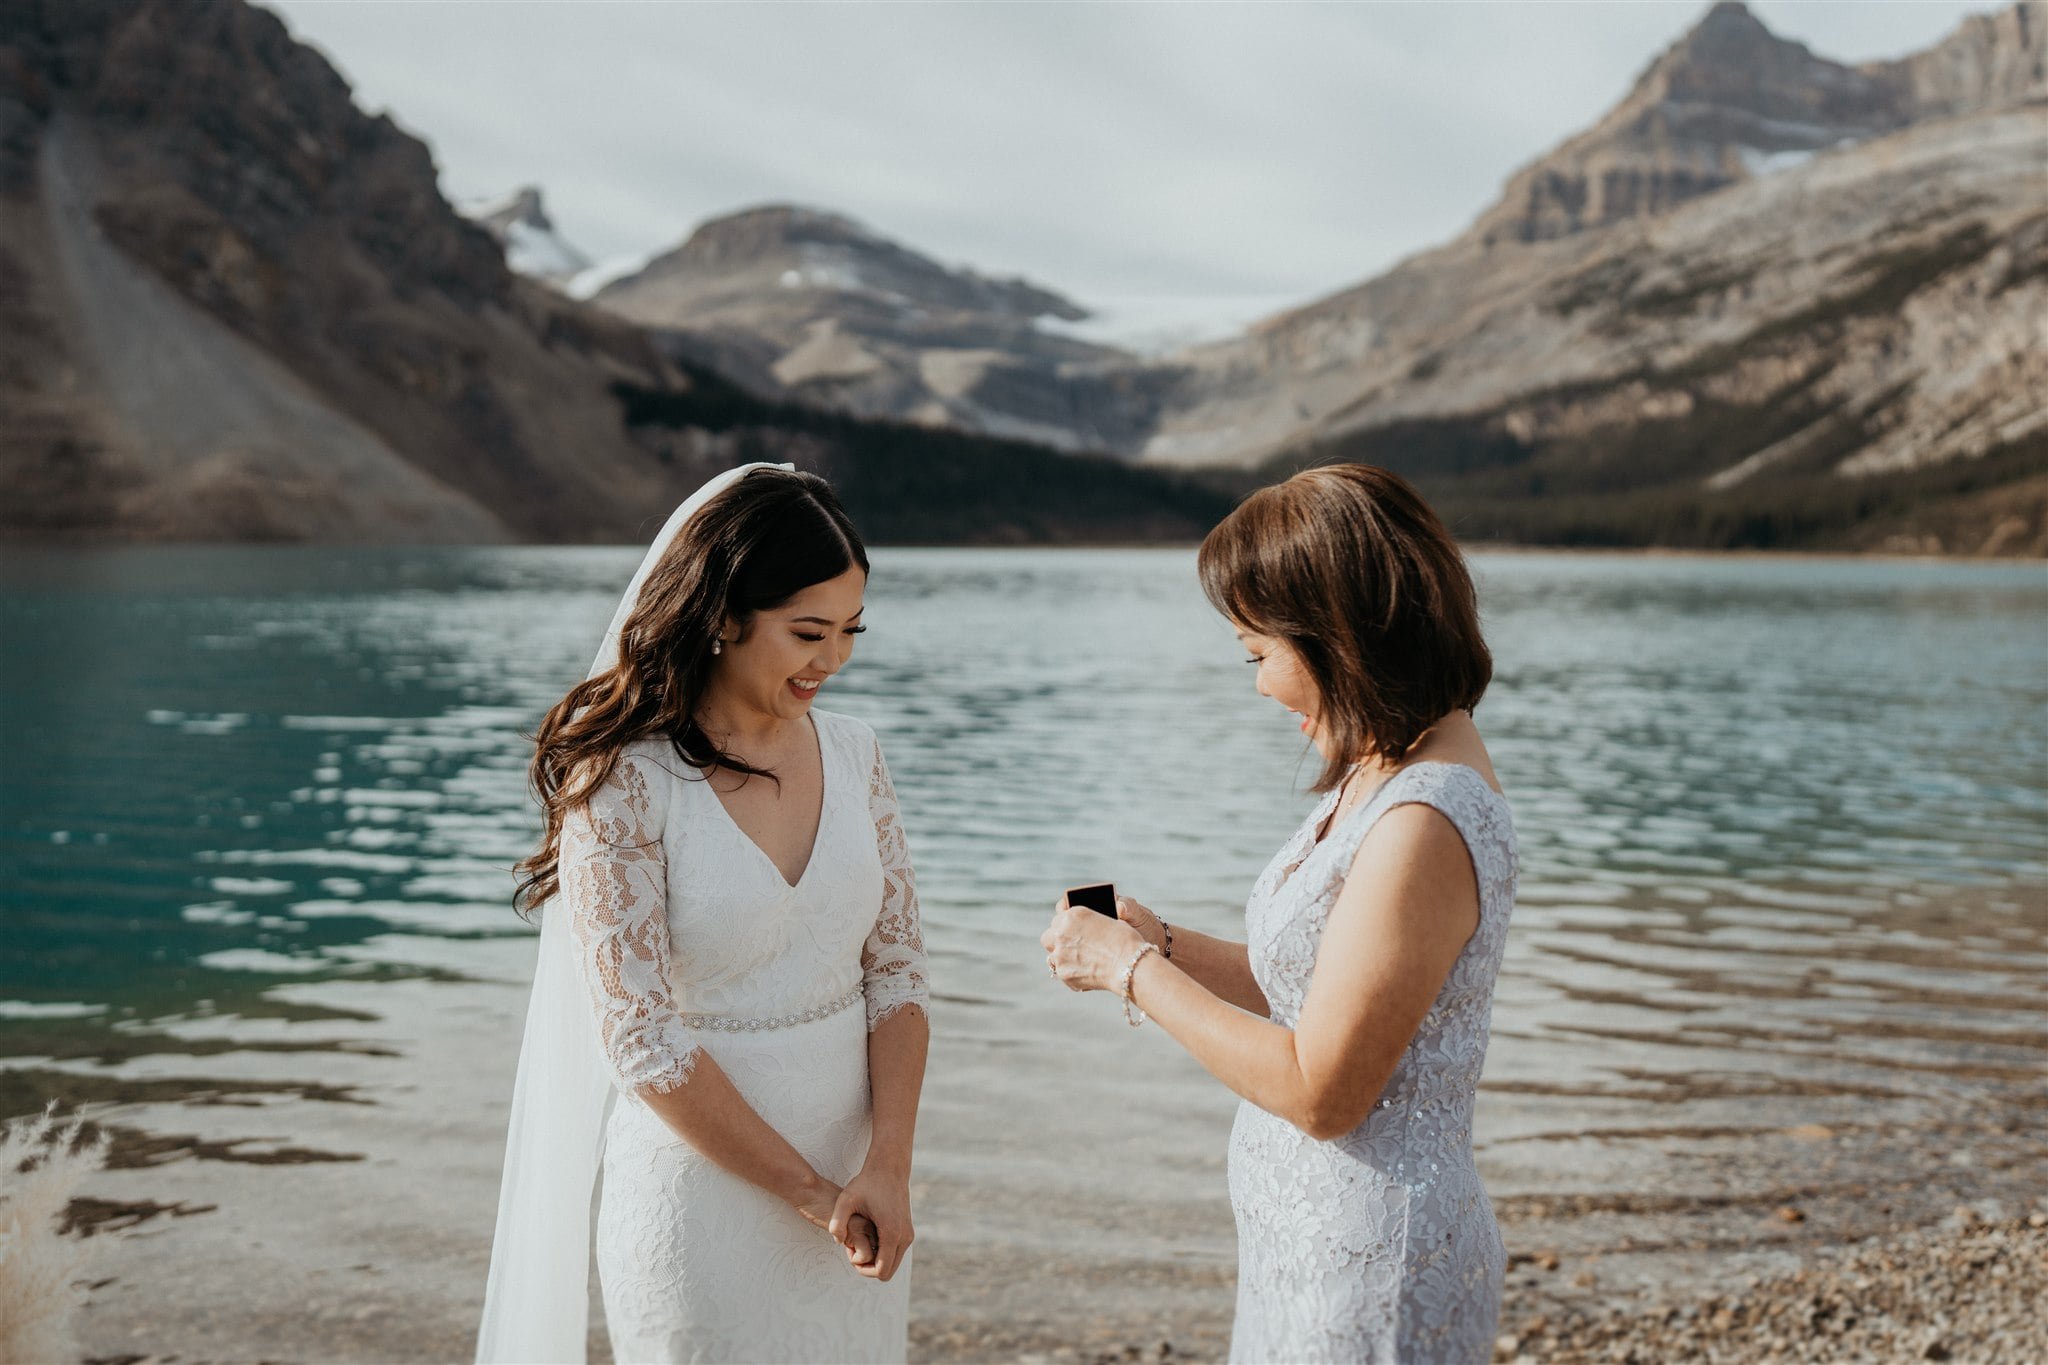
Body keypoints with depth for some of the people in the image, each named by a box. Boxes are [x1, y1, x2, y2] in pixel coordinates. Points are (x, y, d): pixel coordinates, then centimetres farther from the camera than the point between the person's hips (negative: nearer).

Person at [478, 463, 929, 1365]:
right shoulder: (623, 784, -15)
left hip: (852, 1179, 5)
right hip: (703, 1183, -5)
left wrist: (887, 1170, -11)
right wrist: (810, 1192, -14)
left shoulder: (852, 753, 1)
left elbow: (895, 969, 1)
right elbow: (642, 1041, -16)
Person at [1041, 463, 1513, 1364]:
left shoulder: (1422, 829, -25)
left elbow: (1321, 1090, -23)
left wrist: (1133, 972, -14)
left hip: (1369, 1271, -9)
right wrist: (1164, 944, 2)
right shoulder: (1386, 769, 5)